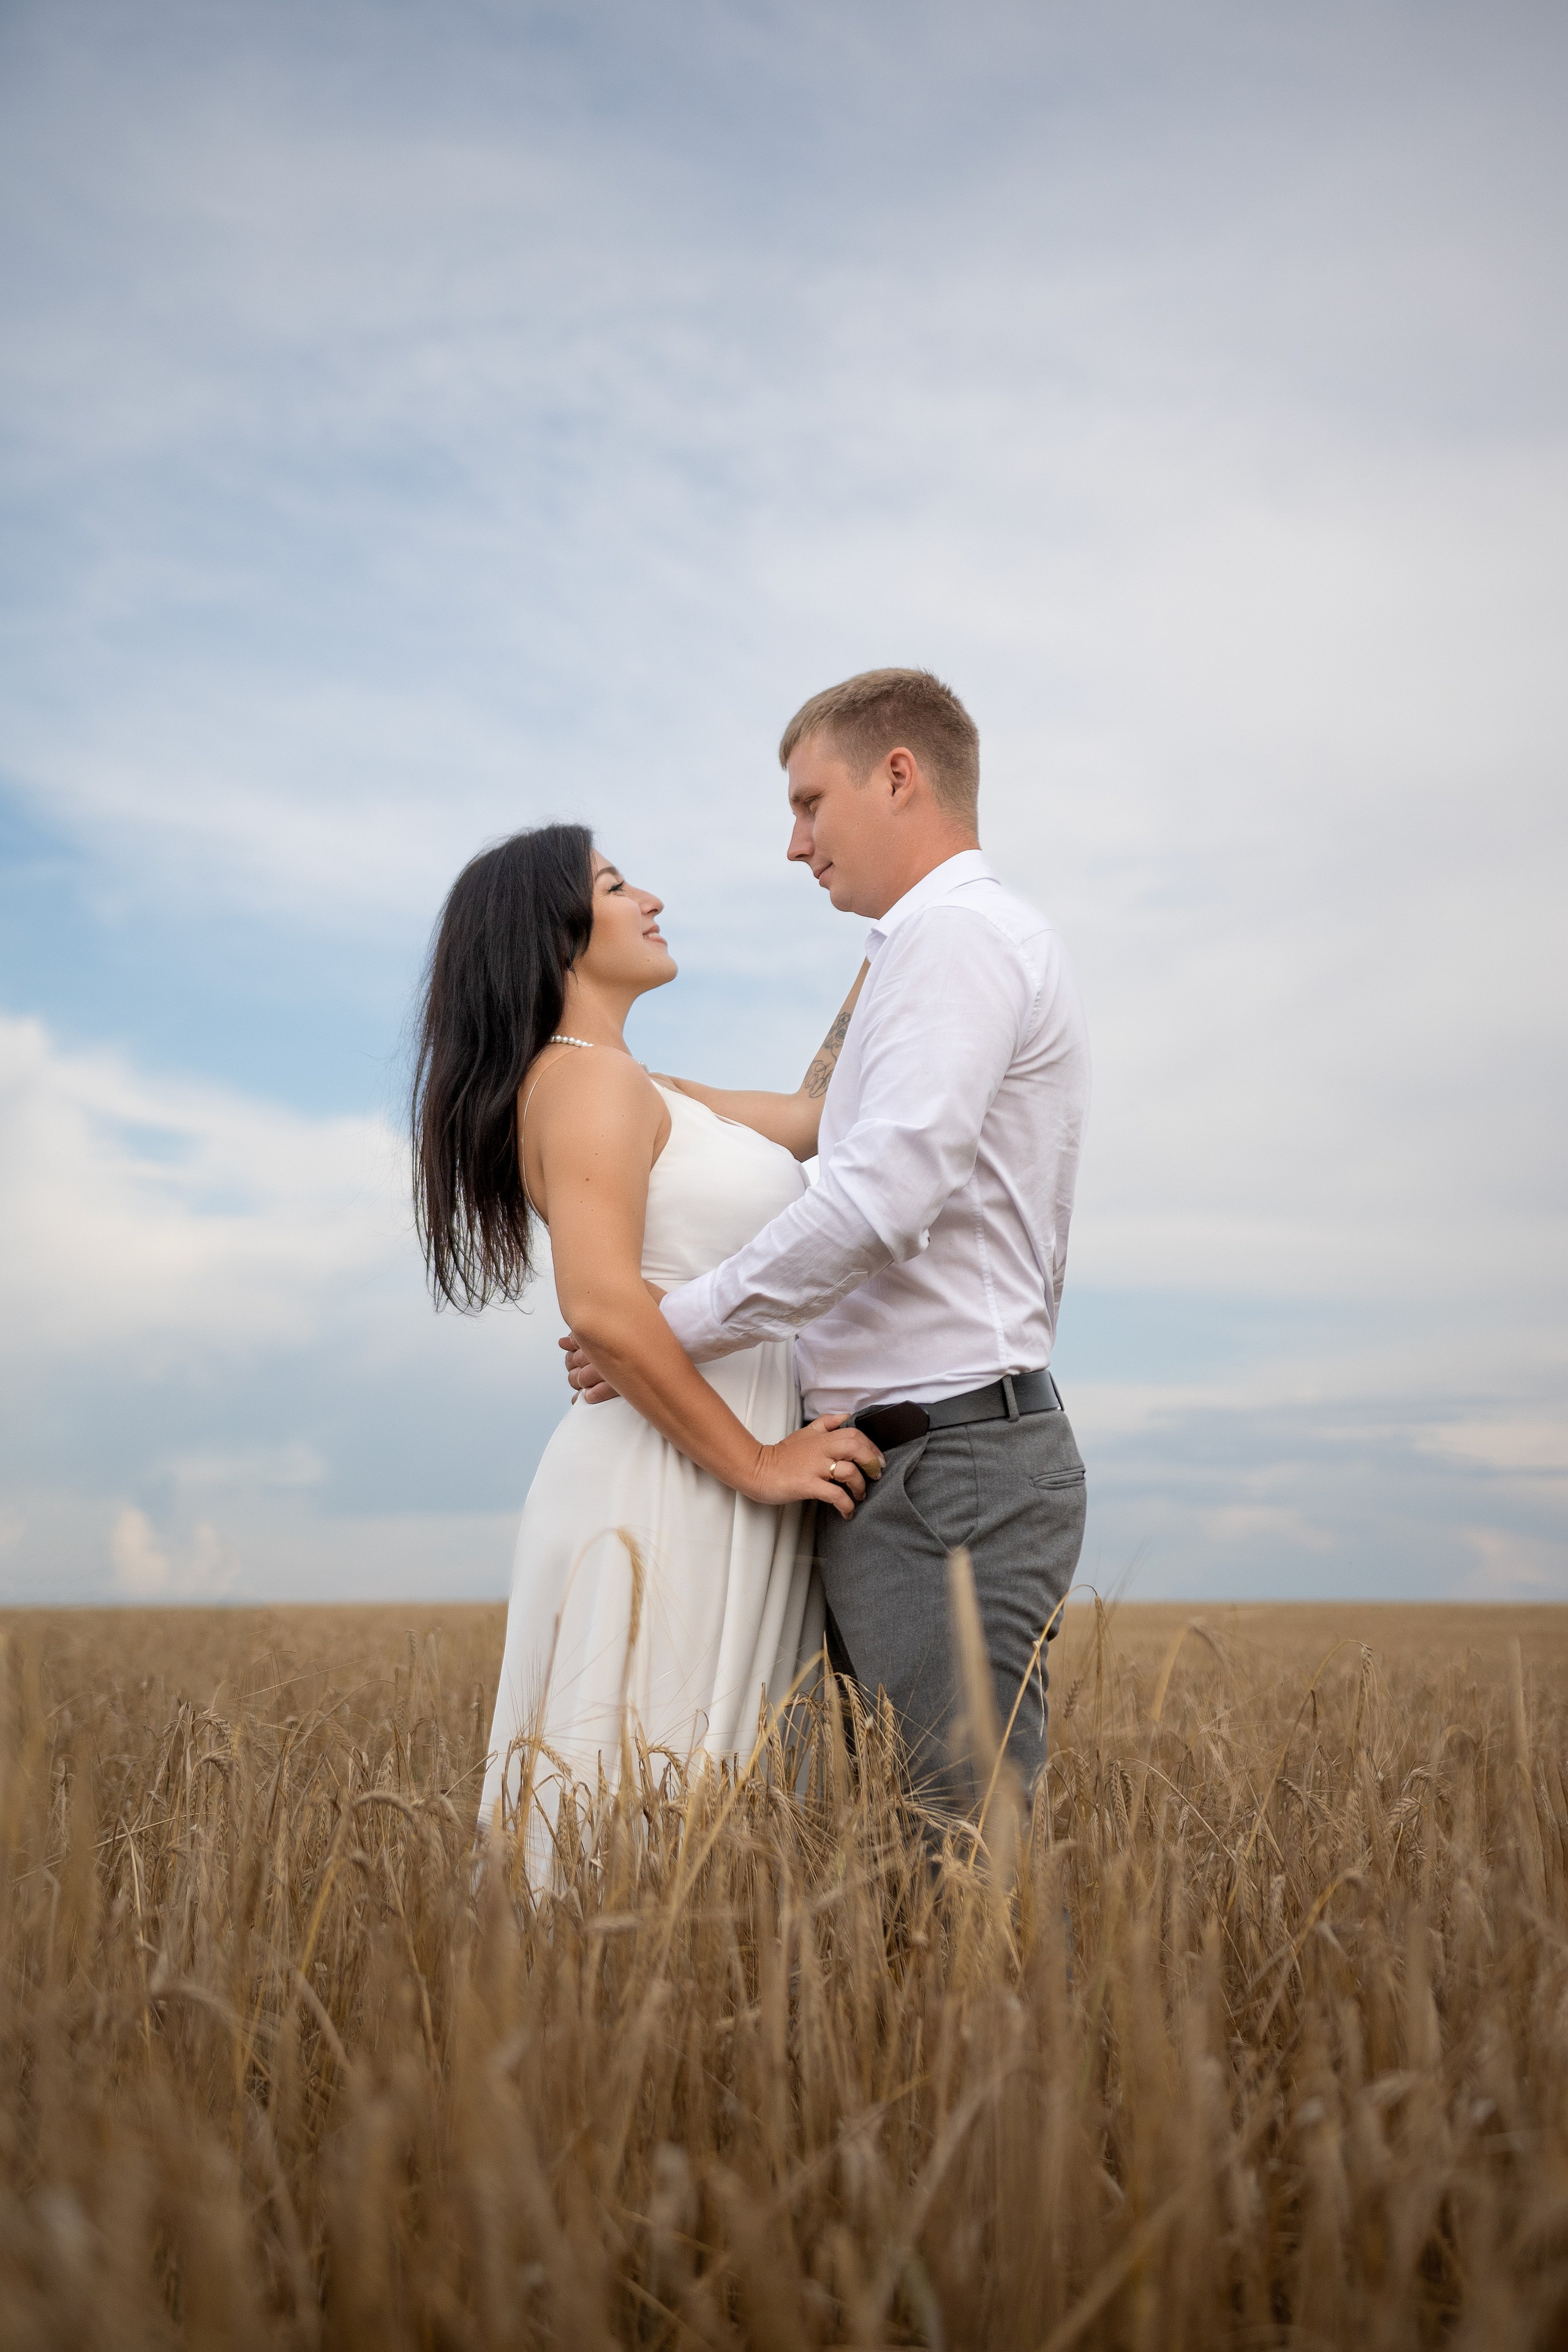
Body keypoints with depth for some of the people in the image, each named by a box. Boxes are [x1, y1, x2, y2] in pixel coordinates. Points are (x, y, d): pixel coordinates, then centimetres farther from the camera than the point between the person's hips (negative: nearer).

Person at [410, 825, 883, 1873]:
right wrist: (756, 1461, -16)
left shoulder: (640, 1095, 20)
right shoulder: (591, 1079, -9)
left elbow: (815, 1112, 28)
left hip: (706, 1495, 9)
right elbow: (602, 1304, -22)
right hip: (670, 1488, -9)